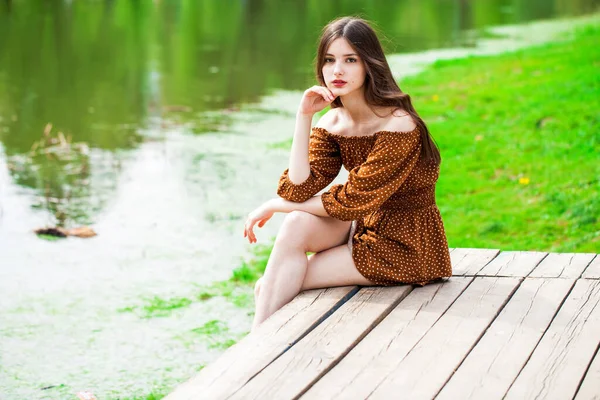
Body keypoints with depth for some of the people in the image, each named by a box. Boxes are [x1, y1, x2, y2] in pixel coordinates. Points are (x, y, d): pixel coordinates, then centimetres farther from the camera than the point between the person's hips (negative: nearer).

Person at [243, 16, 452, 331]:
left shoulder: (398, 127, -22)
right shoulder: (331, 123, 0)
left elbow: (351, 202, -21)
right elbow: (297, 190, -13)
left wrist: (277, 205, -11)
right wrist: (303, 117, -18)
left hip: (404, 247, -6)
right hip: (365, 229, 6)